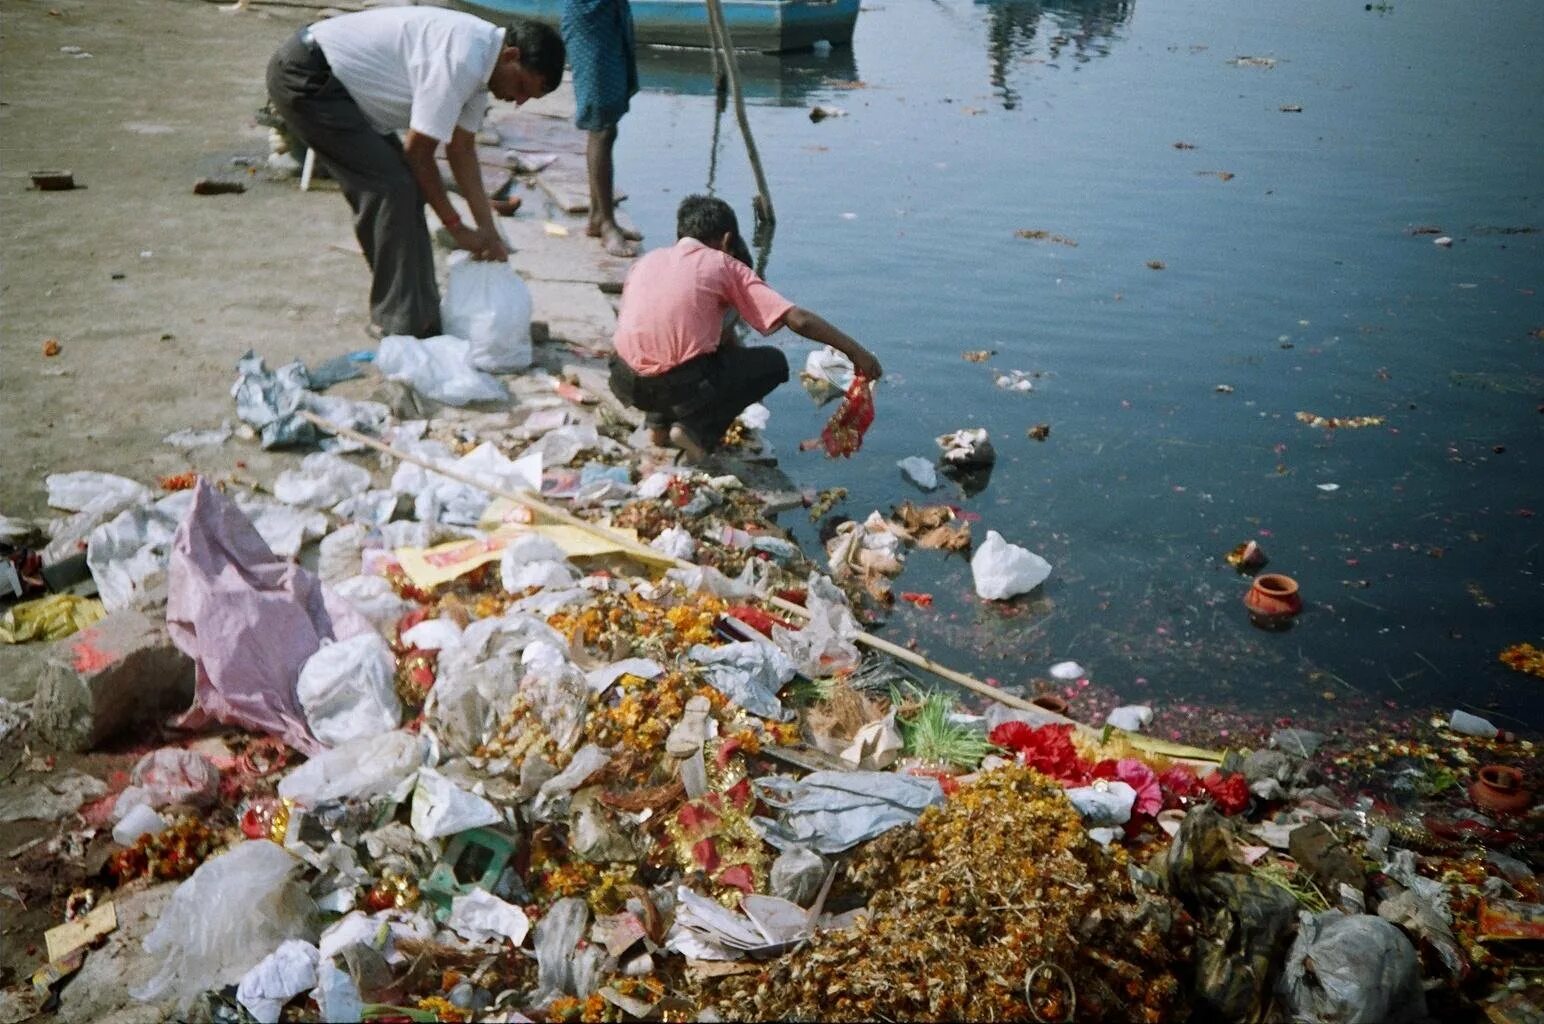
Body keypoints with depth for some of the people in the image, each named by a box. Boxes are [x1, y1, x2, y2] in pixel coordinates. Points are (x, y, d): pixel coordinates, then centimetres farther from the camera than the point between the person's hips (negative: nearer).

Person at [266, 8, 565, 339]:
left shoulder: (479, 62, 4)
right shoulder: (461, 61, -26)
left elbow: (461, 149, 8)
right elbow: (418, 152, -20)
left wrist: (488, 230, 4)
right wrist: (456, 227, -10)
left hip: (334, 81, 10)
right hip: (305, 77, -10)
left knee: (399, 186, 9)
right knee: (393, 188, -14)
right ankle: (403, 324, -7)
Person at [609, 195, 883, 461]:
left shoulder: (645, 262, 17)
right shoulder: (723, 265, 6)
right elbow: (798, 319, 0)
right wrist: (854, 350, 7)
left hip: (626, 384, 5)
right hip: (683, 385, -5)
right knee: (773, 362, 18)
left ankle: (658, 422, 21)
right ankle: (697, 430, 2)